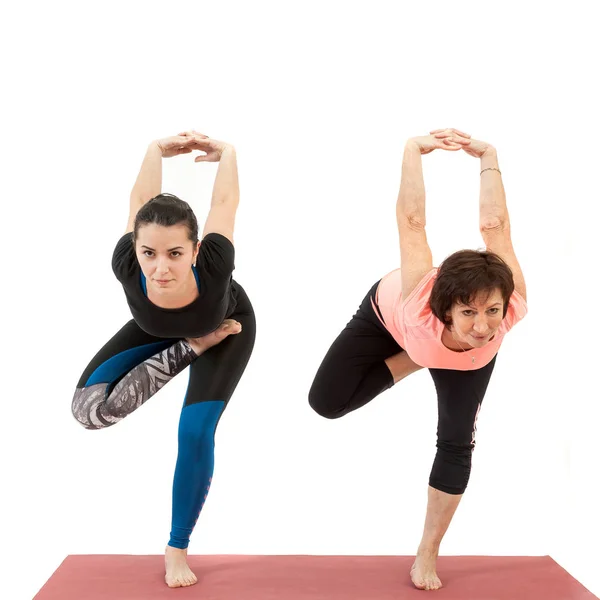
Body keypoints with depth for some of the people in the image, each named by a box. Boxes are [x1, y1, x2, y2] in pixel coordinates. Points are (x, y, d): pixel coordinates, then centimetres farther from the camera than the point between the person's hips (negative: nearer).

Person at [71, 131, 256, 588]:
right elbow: (140, 202, -23)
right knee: (89, 408, -13)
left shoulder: (213, 269, -47)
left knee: (195, 431, -17)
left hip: (227, 328, -2)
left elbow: (225, 203, -27)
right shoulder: (127, 269, -42)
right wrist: (157, 150, -9)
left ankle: (178, 549, 3)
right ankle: (185, 350, 3)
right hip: (158, 329, 2)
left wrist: (226, 152, -10)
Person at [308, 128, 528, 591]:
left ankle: (428, 555, 12)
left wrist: (489, 158, -24)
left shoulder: (511, 311, -44)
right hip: (387, 313, -1)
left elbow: (495, 228, -38)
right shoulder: (418, 306, -50)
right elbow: (411, 221, -44)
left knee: (456, 443, -7)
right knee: (326, 402, -11)